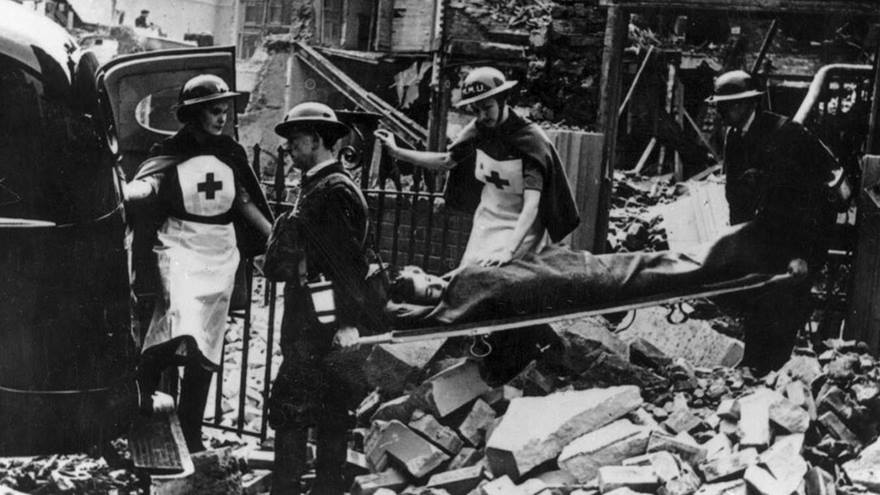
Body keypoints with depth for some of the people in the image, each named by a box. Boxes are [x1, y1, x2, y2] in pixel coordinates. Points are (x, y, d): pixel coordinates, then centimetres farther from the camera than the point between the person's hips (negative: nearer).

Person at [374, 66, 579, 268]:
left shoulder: (530, 140, -21)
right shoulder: (478, 130, -3)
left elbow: (531, 205, -29)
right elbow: (446, 160, 16)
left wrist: (508, 251, -41)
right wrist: (396, 151, 10)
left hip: (520, 231, -6)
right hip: (485, 226, 6)